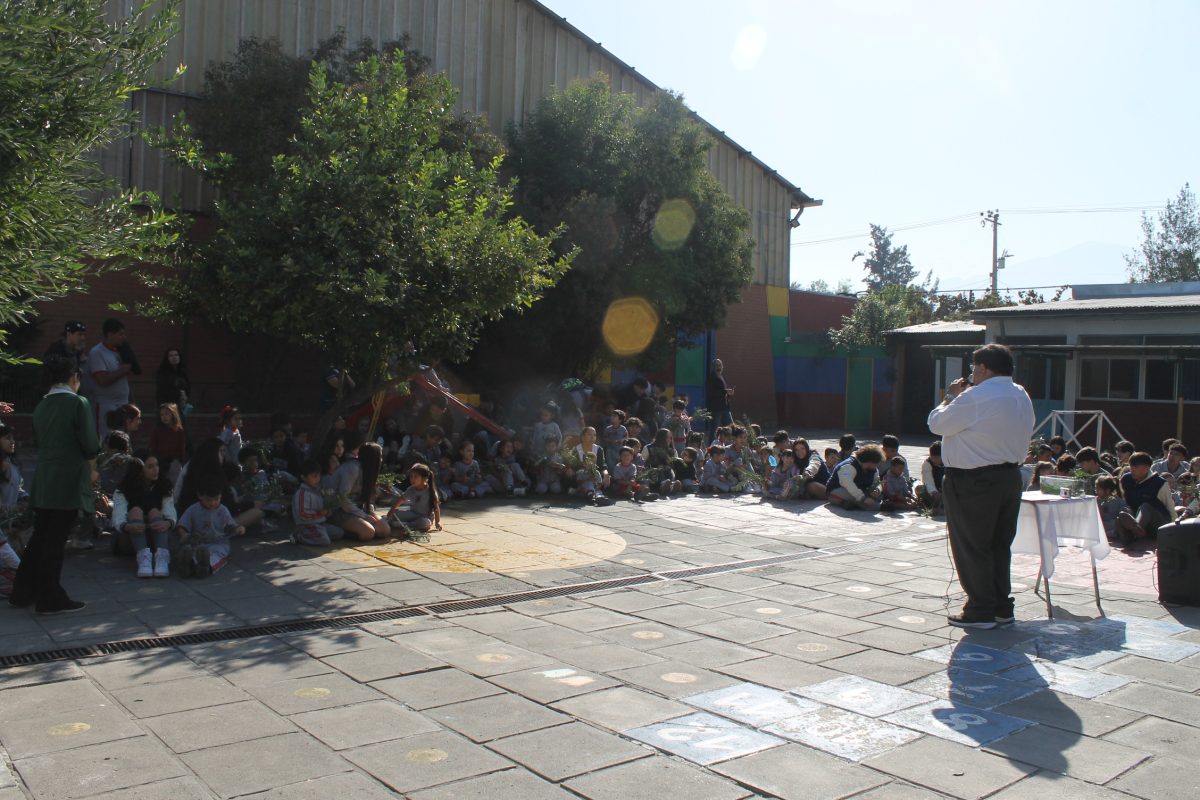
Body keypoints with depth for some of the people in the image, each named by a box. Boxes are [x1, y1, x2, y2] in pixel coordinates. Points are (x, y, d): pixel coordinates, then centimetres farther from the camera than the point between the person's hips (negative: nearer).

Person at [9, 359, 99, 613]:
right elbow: (90, 445, -12)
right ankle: (51, 600, 8)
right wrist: (92, 470, 6)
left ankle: (22, 593, 22)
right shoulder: (78, 403, -10)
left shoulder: (42, 405, 9)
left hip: (42, 482, 6)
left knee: (40, 538, 16)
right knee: (55, 543, 0)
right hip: (69, 481, -6)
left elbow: (38, 441, 17)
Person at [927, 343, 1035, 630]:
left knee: (972, 547, 2)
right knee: (1000, 545, 16)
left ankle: (981, 611, 7)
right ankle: (1001, 607, 24)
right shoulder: (1022, 396, 9)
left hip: (974, 481, -8)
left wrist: (950, 397, 3)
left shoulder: (975, 398, -19)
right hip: (1010, 476, 8)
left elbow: (937, 423, -12)